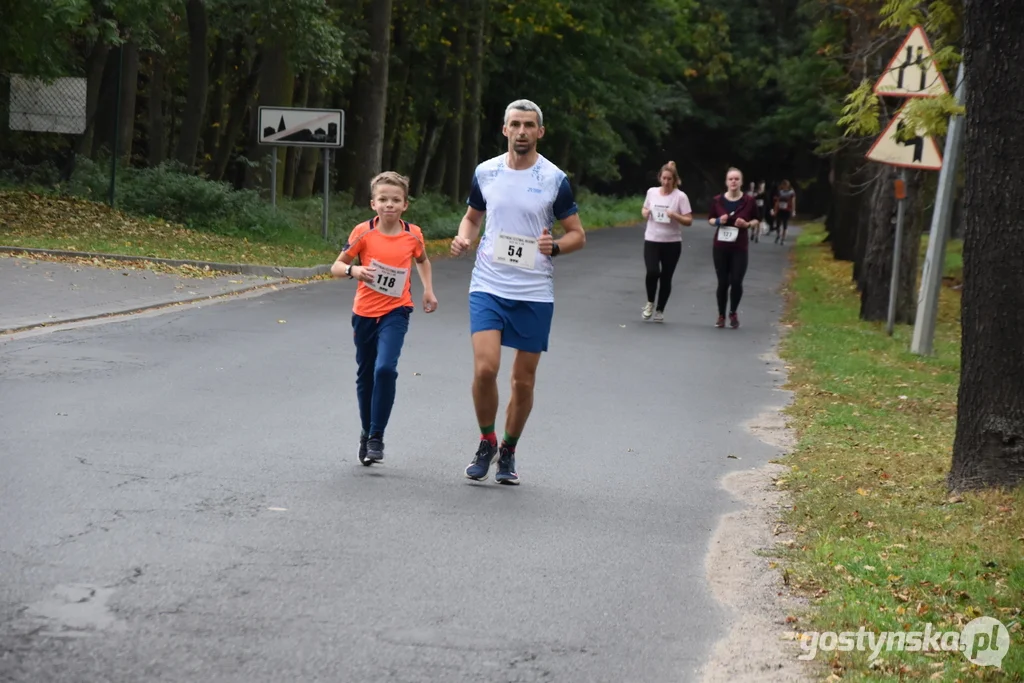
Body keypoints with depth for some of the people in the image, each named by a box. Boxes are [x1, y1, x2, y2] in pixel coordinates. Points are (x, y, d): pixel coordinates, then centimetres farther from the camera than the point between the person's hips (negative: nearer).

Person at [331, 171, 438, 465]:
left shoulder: (413, 234, -4)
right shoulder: (363, 233, -8)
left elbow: (422, 260, 19)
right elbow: (336, 267, -5)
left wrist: (428, 290, 7)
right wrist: (353, 270, -25)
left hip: (395, 311, -1)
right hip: (364, 312, 1)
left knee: (385, 369, -21)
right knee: (365, 375, 13)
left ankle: (376, 437, -11)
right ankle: (366, 433, 33)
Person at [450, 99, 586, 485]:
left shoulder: (555, 179, -3)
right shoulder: (485, 172, 4)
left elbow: (577, 235, 3)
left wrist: (554, 247, -18)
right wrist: (463, 238, -2)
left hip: (535, 293, 0)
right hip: (488, 287, 1)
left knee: (524, 380, 5)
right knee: (485, 367, -16)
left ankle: (508, 452, 25)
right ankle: (486, 442, 8)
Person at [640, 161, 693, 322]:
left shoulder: (680, 196, -8)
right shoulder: (652, 192, 2)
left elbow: (689, 221, -8)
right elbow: (645, 209, 20)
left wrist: (675, 215, -25)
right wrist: (644, 213, -4)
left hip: (672, 243, -1)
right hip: (652, 241, 1)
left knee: (666, 277, 6)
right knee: (652, 272, -18)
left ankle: (660, 310, 22)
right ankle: (650, 302, 7)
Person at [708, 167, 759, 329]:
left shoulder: (749, 201, -4)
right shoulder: (717, 200, -2)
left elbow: (756, 221, 8)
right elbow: (710, 219, 10)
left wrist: (747, 224, -14)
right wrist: (718, 221, -12)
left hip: (740, 248, -1)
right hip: (720, 247, 1)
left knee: (736, 282, -6)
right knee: (722, 283, 4)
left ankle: (733, 313, 19)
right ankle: (721, 316, 20)